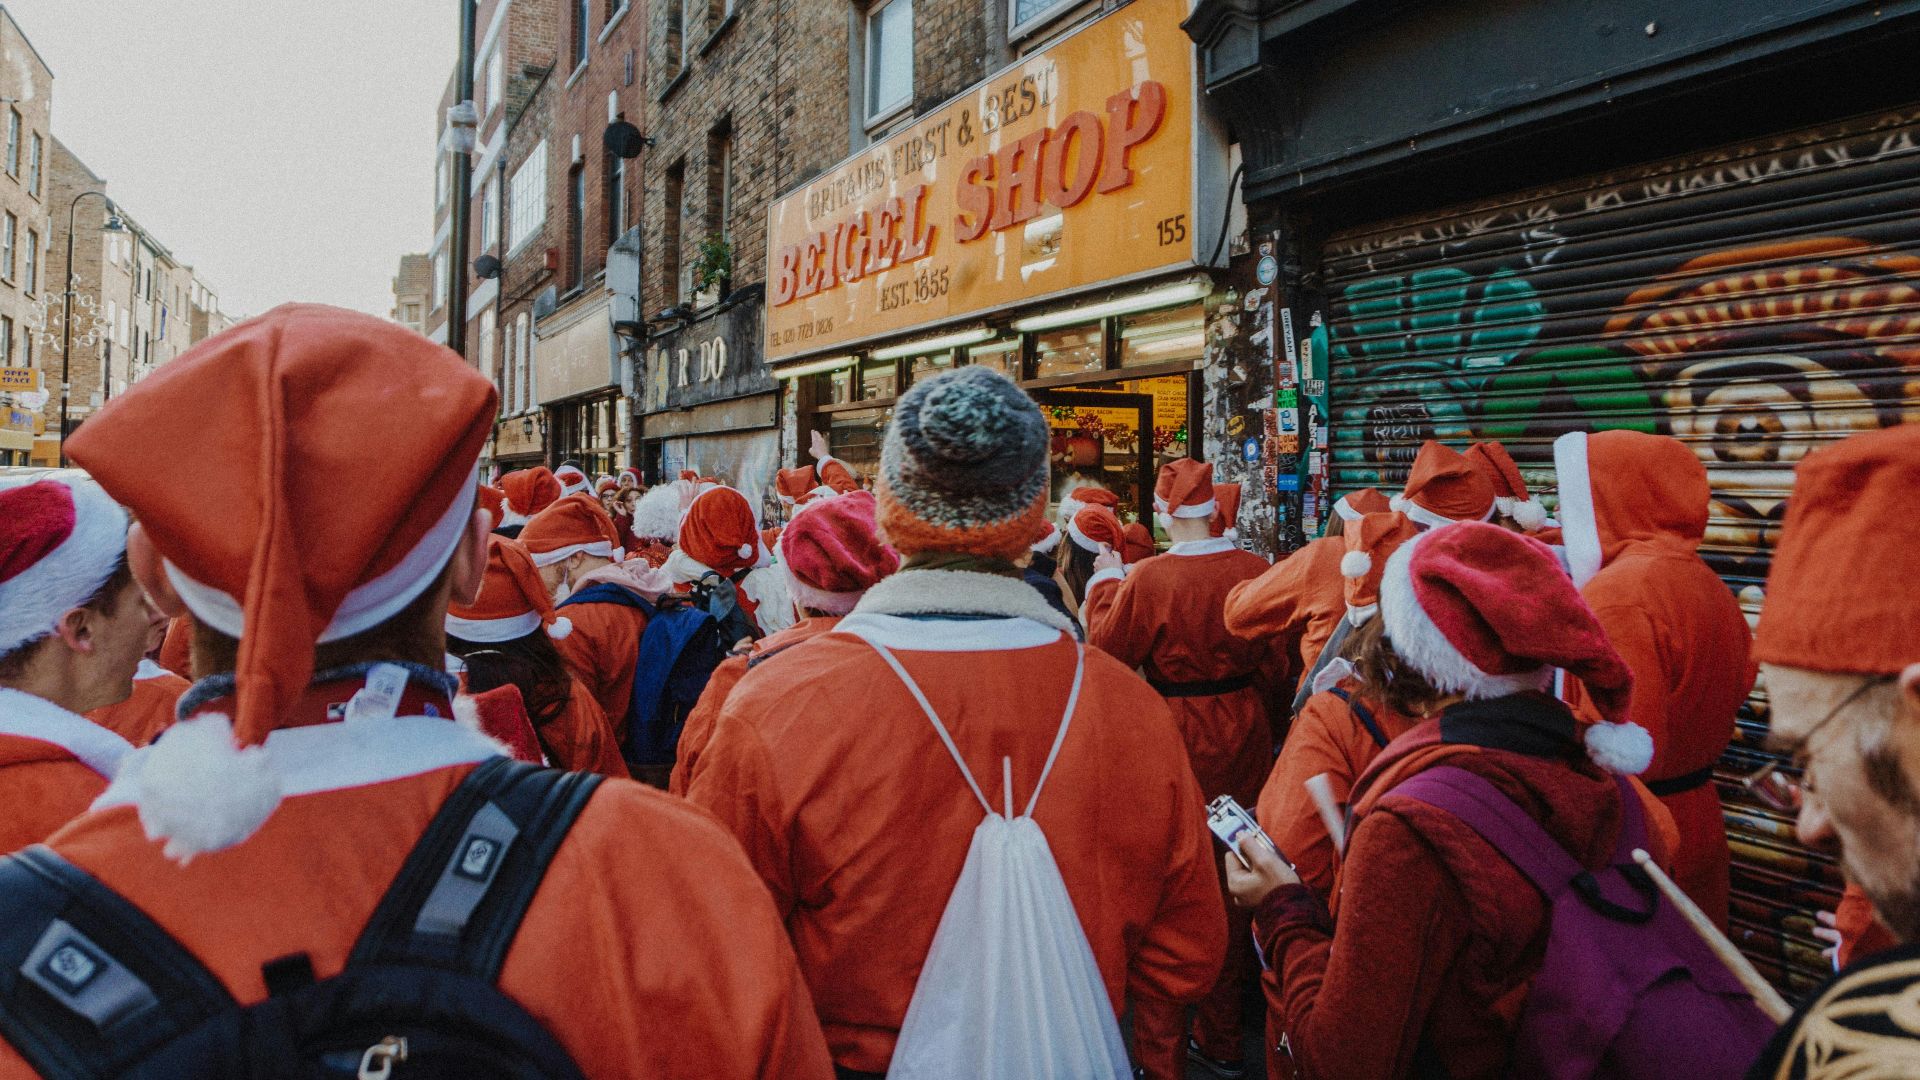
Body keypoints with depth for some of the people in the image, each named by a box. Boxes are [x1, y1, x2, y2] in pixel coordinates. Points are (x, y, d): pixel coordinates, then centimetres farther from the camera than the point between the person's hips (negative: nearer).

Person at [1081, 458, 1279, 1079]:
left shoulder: (1146, 578, -21)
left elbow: (1106, 650, -7)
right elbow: (1271, 657, 7)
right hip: (1243, 732, 4)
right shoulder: (1253, 569, -8)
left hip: (1176, 739, -4)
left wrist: (1105, 580, 4)